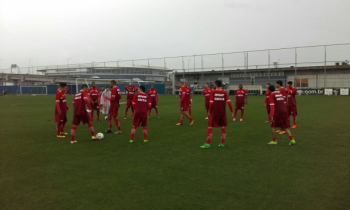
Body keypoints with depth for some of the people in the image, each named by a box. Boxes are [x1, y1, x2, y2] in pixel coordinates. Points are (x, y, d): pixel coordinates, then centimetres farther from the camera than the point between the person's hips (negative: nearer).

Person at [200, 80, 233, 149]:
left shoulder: (213, 92, -6)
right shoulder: (224, 92, 1)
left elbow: (211, 103, -9)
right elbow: (229, 102, -5)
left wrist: (209, 111, 2)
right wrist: (232, 111, 1)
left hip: (214, 113, -3)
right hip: (222, 113, 3)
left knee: (210, 127, 3)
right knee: (223, 127, 14)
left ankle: (208, 144, 1)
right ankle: (222, 143, 15)